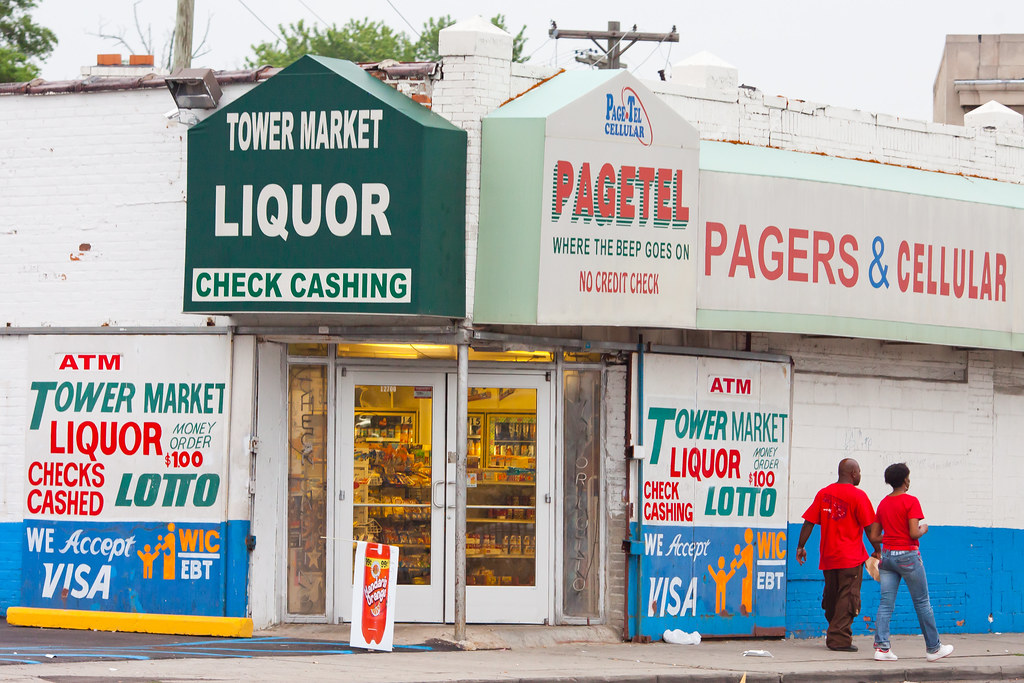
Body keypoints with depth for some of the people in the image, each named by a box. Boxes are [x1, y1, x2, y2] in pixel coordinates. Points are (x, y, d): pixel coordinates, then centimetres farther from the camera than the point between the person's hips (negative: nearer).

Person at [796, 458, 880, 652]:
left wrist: (800, 547, 11)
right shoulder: (857, 495, -8)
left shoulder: (823, 493, 7)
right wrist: (877, 550, 2)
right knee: (847, 597, -3)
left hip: (827, 556, 6)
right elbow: (869, 527, -8)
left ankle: (834, 636, 22)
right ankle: (839, 639, -8)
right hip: (850, 557, -6)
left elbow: (809, 522, 6)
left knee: (831, 597, 14)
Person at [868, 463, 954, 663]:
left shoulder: (883, 504, 8)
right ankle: (933, 648, 13)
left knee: (886, 603, 2)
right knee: (922, 602, 5)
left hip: (887, 555, 5)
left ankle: (881, 646, -8)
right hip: (907, 555, -5)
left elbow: (874, 537, 10)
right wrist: (923, 529, 2)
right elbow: (914, 533, -18)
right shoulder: (911, 502, -11)